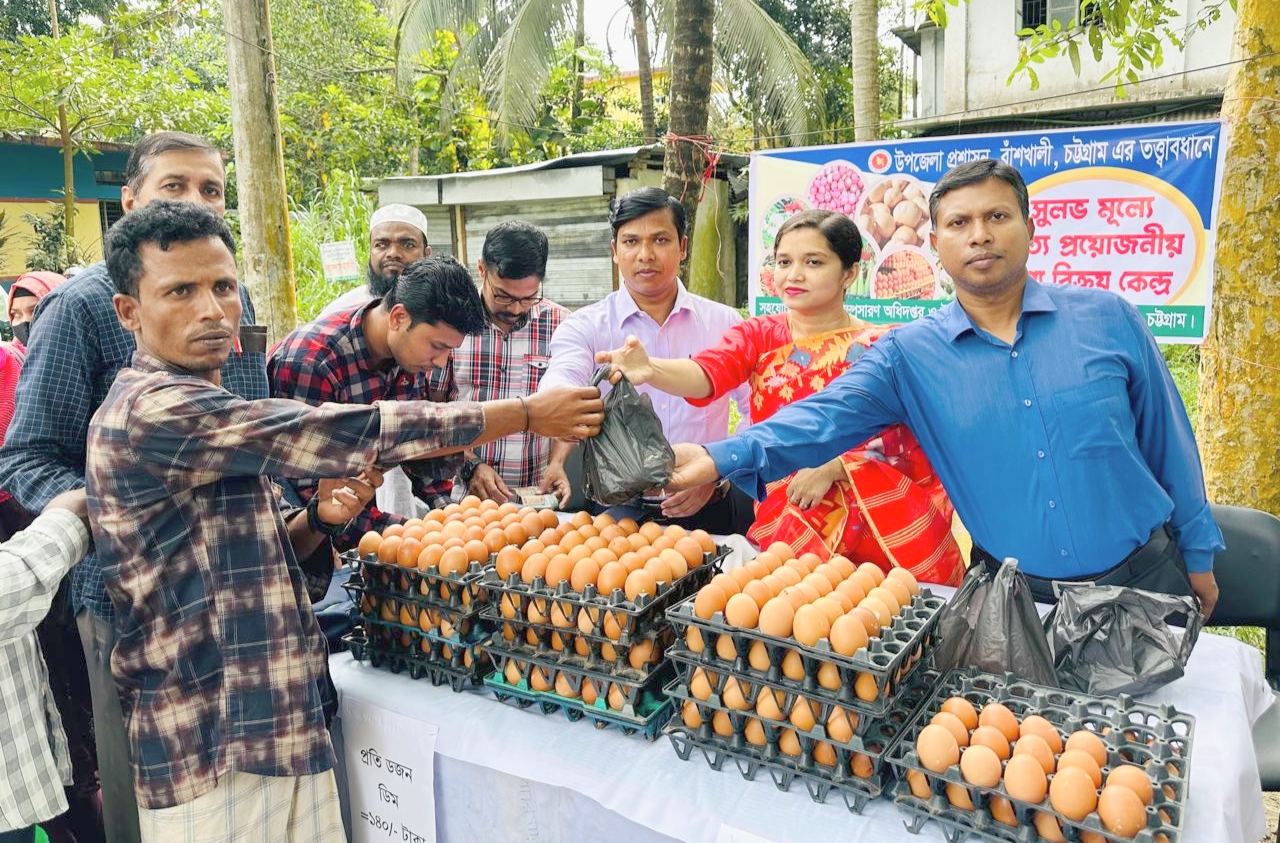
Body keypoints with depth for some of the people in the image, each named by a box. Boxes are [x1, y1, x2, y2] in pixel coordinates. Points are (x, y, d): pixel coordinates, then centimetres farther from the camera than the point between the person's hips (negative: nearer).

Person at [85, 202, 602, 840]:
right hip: (215, 755, -8)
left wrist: (318, 517, -5)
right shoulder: (154, 411, -20)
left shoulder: (198, 409, 12)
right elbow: (343, 434, -24)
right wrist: (530, 414, -18)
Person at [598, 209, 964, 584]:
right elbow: (705, 373, -14)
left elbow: (887, 436, -5)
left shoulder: (877, 346, 0)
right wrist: (649, 369, -34)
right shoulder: (759, 335, 5)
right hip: (783, 514, 2)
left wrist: (830, 467, -20)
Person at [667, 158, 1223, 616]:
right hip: (1014, 598, -1)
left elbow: (1167, 441, 4)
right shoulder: (909, 355, -6)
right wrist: (723, 457, -37)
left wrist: (1198, 555, 10)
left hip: (1144, 579, 1)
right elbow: (824, 418, -20)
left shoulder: (1107, 318, -4)